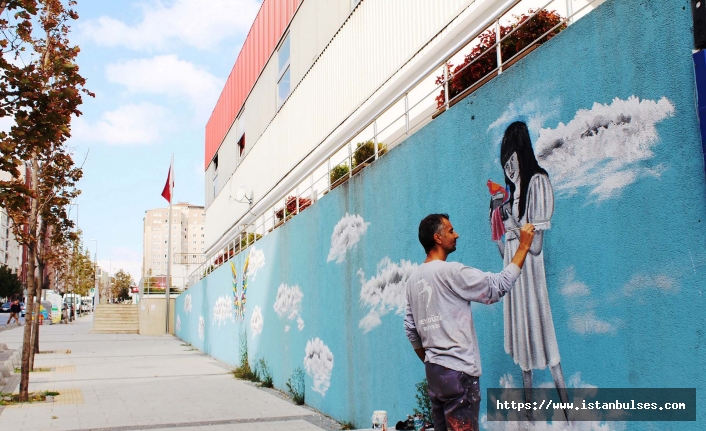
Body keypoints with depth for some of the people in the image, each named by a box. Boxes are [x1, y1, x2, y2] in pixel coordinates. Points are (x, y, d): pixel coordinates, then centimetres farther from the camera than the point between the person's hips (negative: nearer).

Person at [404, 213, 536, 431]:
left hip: (433, 370, 8)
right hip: (458, 371, -8)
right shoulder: (451, 272, -13)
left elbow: (410, 328, 14)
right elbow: (499, 286, -11)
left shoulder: (414, 278, 10)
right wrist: (523, 246, -4)